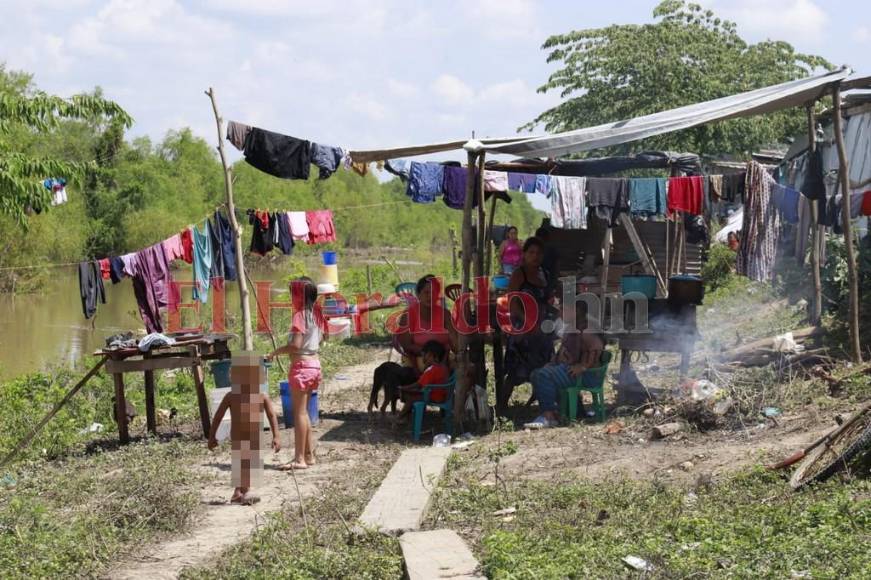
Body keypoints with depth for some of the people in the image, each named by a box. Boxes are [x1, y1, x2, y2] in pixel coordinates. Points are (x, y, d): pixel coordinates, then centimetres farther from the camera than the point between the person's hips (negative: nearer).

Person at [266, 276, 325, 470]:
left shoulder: (300, 316, -15)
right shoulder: (317, 314, 9)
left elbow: (295, 345, -22)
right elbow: (321, 338, 14)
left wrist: (276, 352, -10)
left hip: (301, 365, -9)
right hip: (314, 362, 9)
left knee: (299, 412, -5)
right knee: (304, 411, 16)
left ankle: (300, 459, -5)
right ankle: (309, 455, 19)